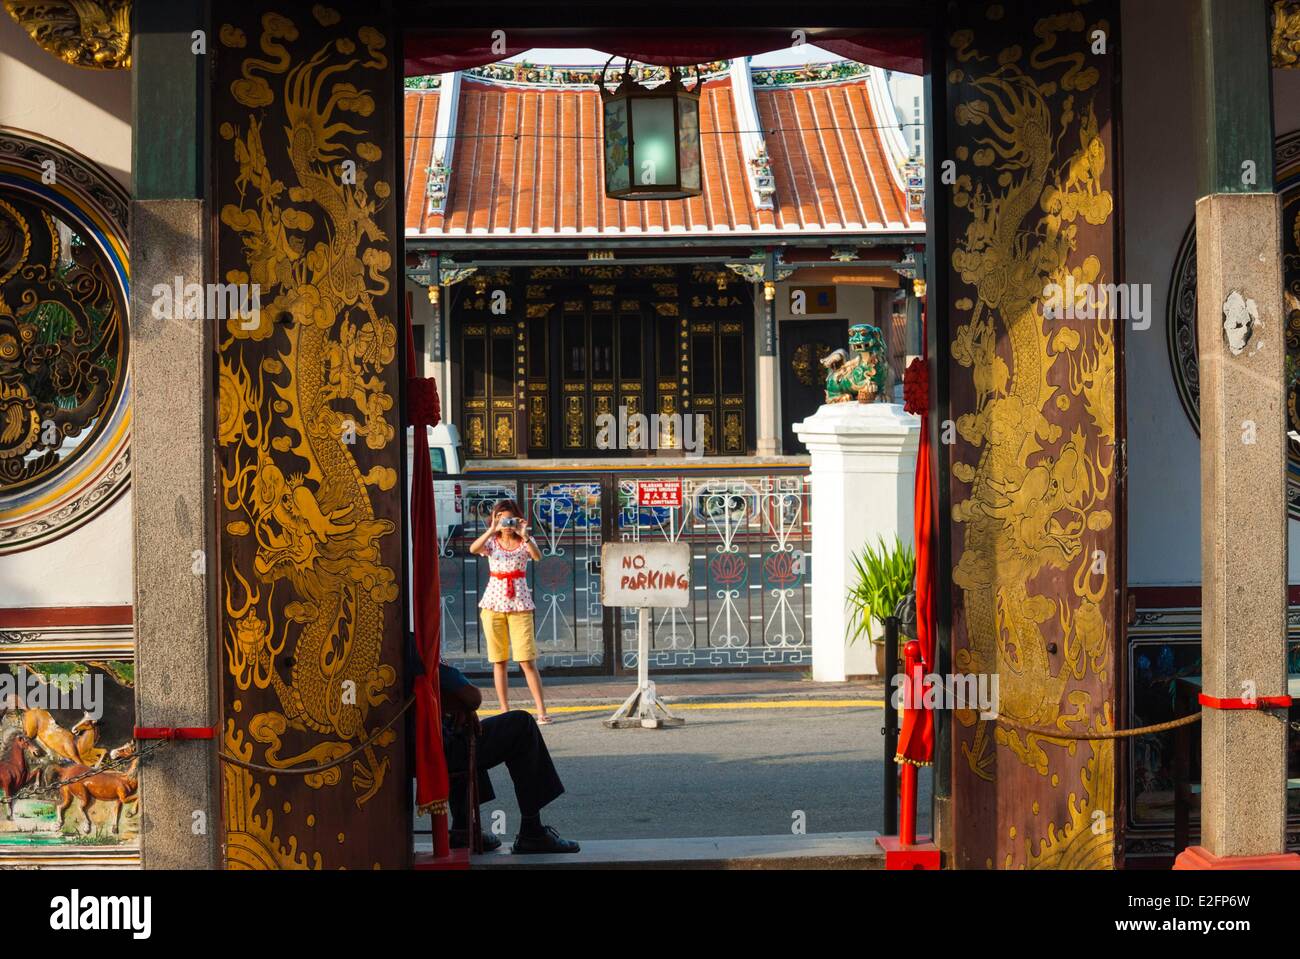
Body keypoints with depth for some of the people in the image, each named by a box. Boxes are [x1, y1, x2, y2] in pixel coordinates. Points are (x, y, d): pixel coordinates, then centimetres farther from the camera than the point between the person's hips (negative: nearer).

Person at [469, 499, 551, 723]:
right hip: (494, 604, 2)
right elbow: (473, 549, -19)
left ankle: (541, 711, -5)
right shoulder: (491, 542, 4)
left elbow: (537, 556, -20)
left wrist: (524, 536, -34)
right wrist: (492, 530, -29)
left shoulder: (525, 542, 2)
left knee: (527, 660, -7)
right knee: (499, 661, 4)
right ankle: (505, 711, 10)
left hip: (520, 605, -2)